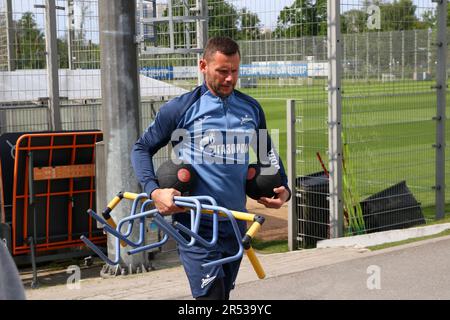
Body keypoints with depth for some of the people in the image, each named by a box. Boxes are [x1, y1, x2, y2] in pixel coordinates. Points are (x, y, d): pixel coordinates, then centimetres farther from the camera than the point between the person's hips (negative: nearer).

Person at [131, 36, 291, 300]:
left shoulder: (251, 108, 9)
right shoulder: (180, 109, -4)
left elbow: (267, 151, 25)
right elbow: (142, 148, 4)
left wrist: (283, 188, 8)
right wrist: (154, 191, -12)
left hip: (236, 225, 5)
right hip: (196, 226, -5)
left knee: (224, 292, 15)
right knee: (211, 294, -14)